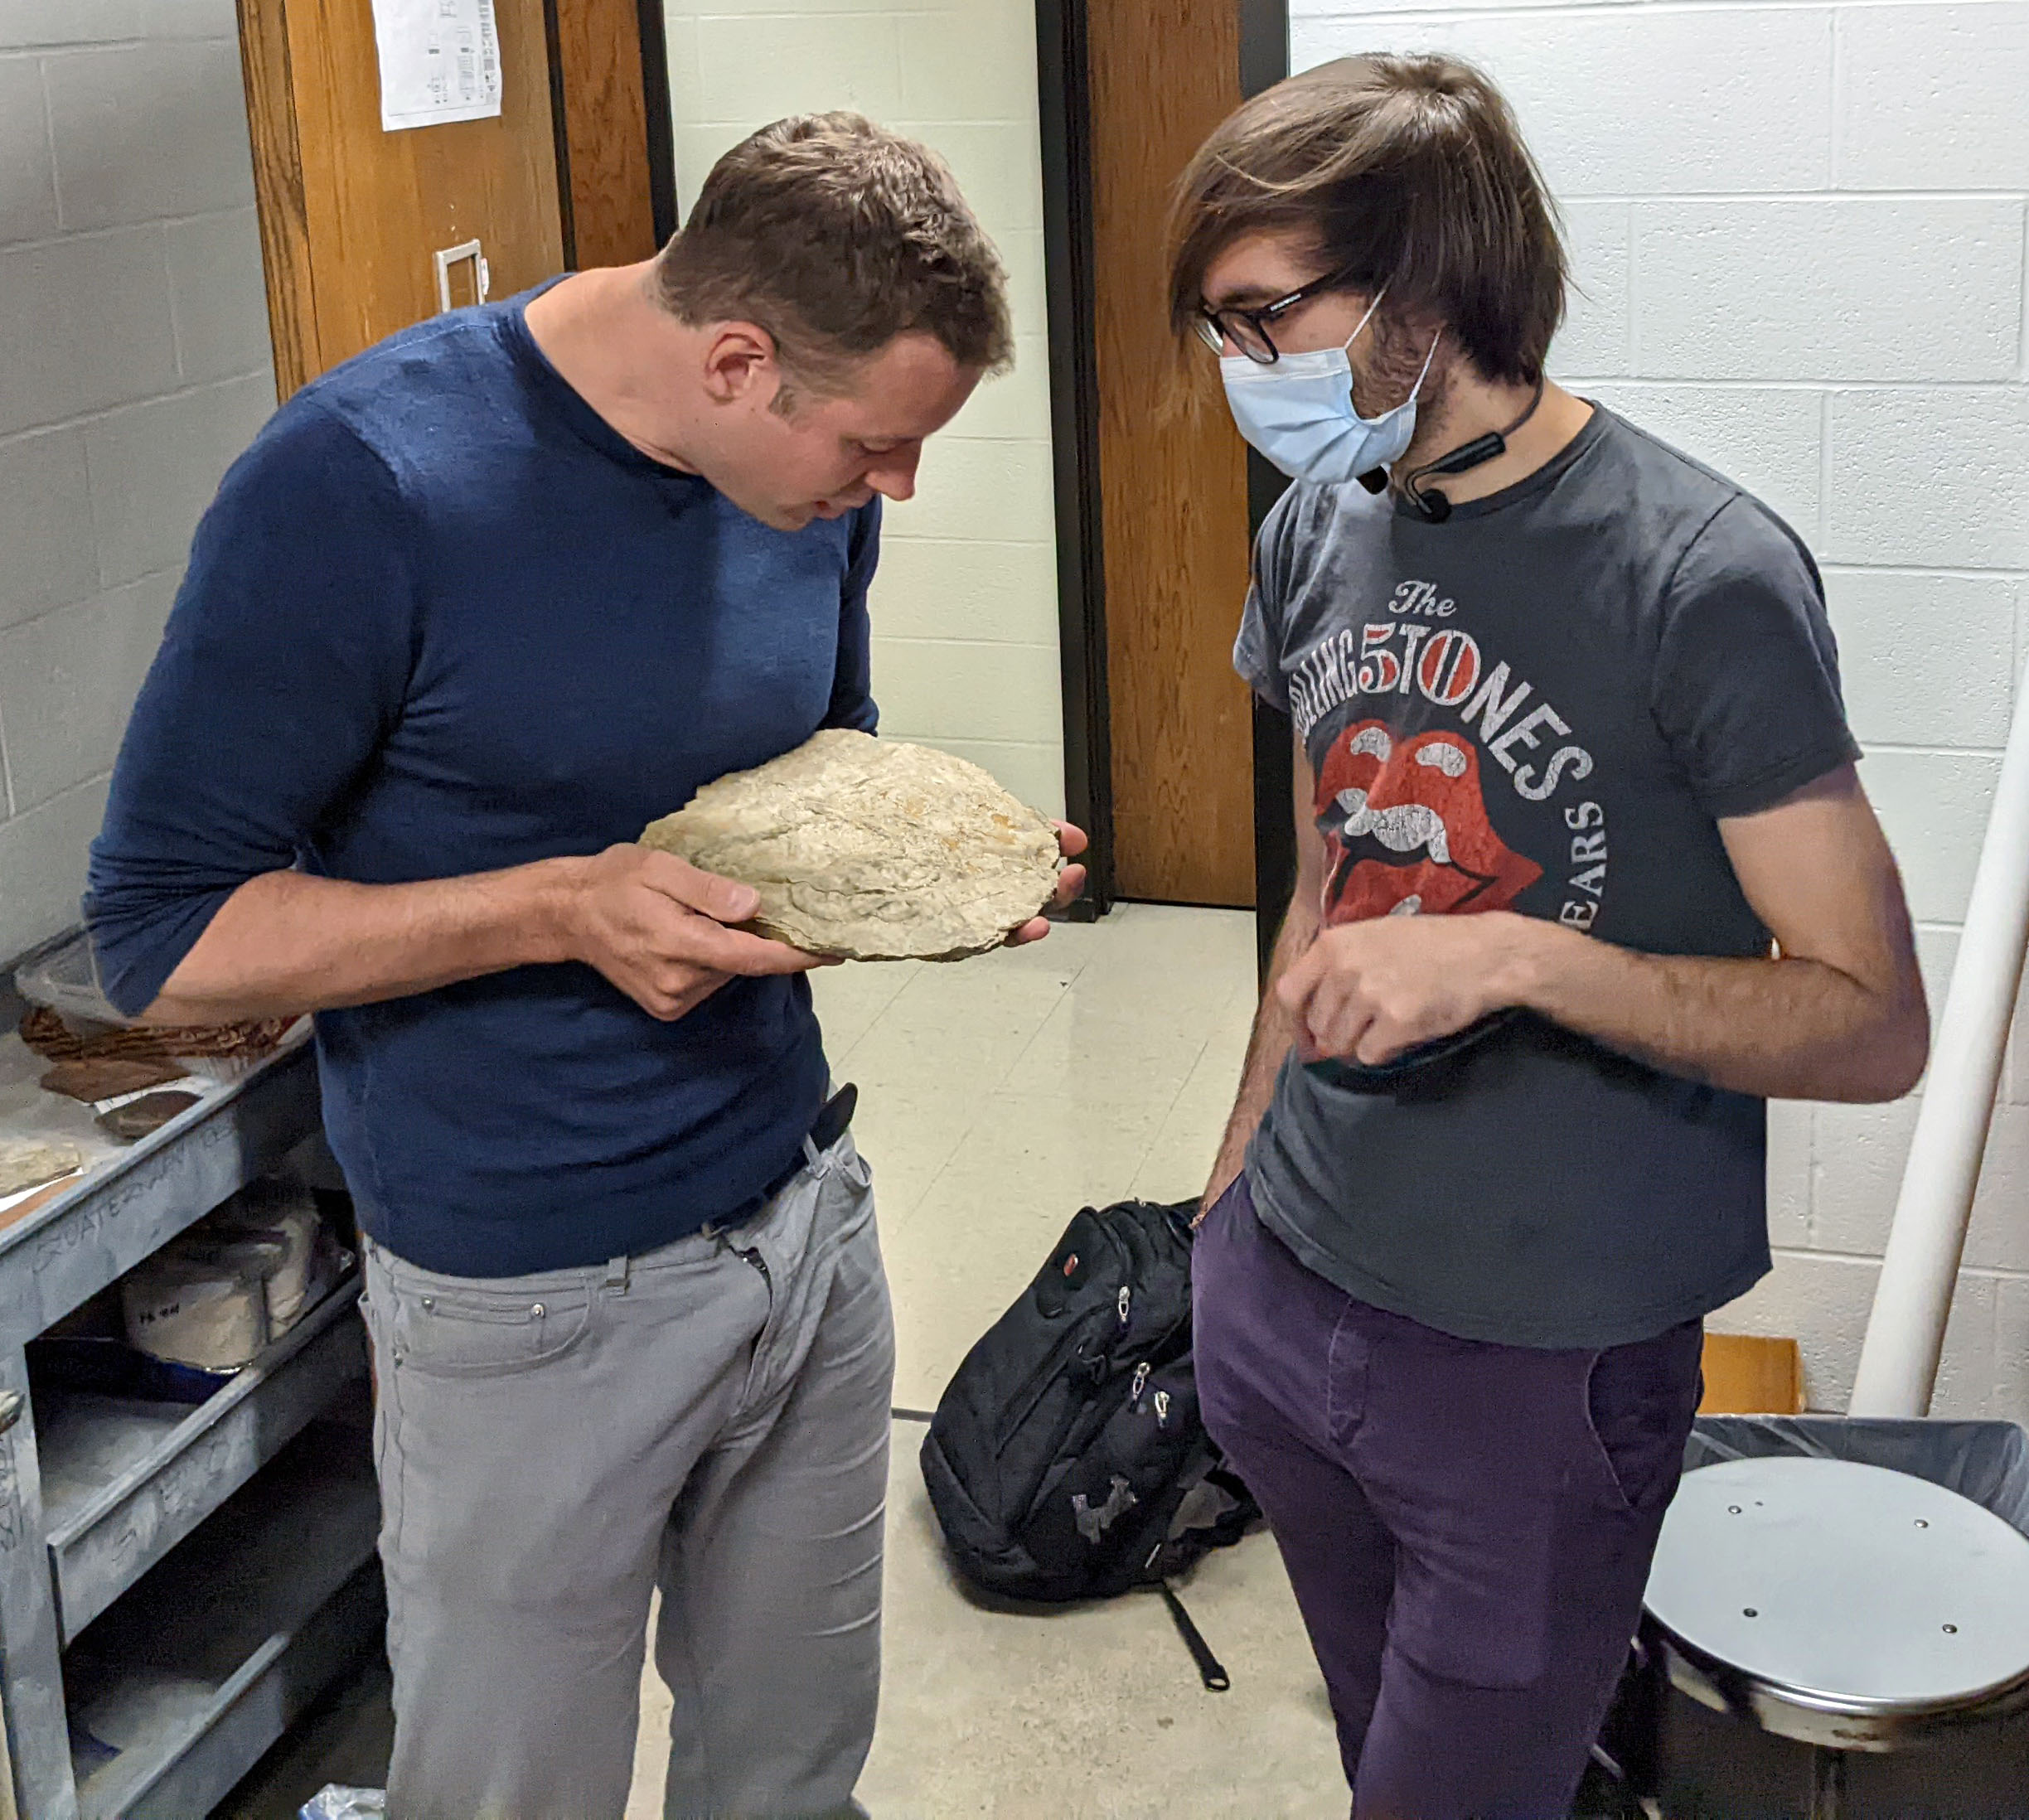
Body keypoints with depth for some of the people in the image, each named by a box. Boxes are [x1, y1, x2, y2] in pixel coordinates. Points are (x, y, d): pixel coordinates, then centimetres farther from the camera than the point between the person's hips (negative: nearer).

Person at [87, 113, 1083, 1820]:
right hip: (534, 1307, -5)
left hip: (805, 1218, 6)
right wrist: (565, 908, -27)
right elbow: (164, 934, -17)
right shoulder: (359, 487, -22)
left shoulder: (813, 481, -2)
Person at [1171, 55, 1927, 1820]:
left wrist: (1521, 958, -28)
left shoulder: (1702, 578, -19)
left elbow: (1874, 1024, -17)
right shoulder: (1321, 532, 2)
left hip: (1541, 1360, -6)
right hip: (1285, 1297, 6)